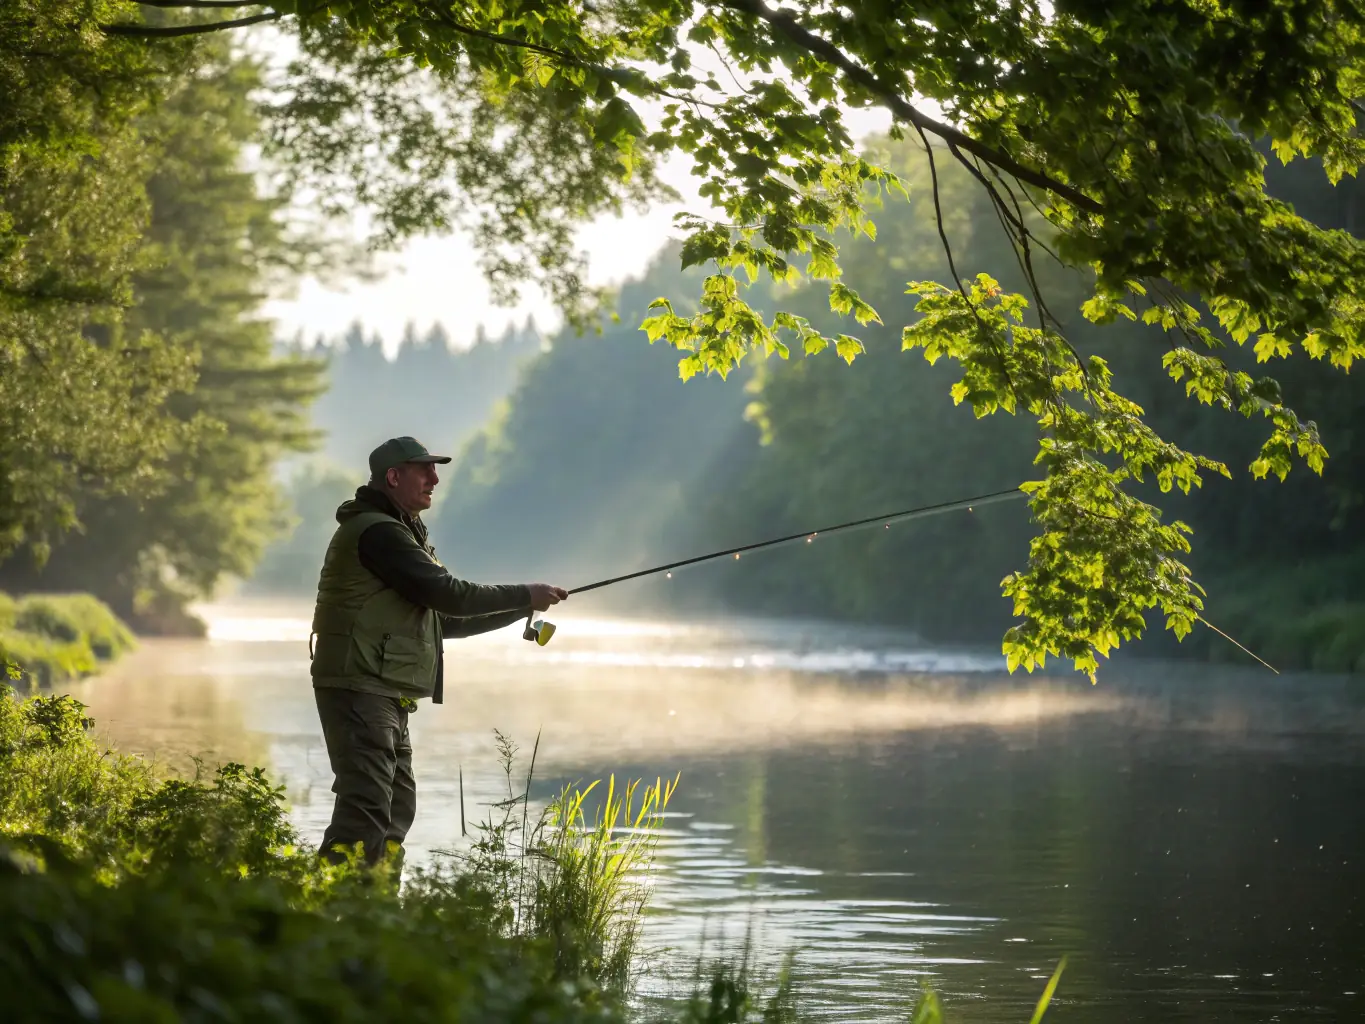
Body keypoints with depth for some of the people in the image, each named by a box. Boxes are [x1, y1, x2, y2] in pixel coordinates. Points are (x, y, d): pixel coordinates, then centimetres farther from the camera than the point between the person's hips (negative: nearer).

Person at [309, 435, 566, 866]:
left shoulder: (399, 533, 23)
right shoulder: (376, 532, -12)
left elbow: (444, 618, 24)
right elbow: (445, 593, -17)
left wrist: (521, 610, 18)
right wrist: (523, 596, -8)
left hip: (385, 696, 11)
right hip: (361, 689, -11)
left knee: (397, 807, 13)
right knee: (366, 808, -18)